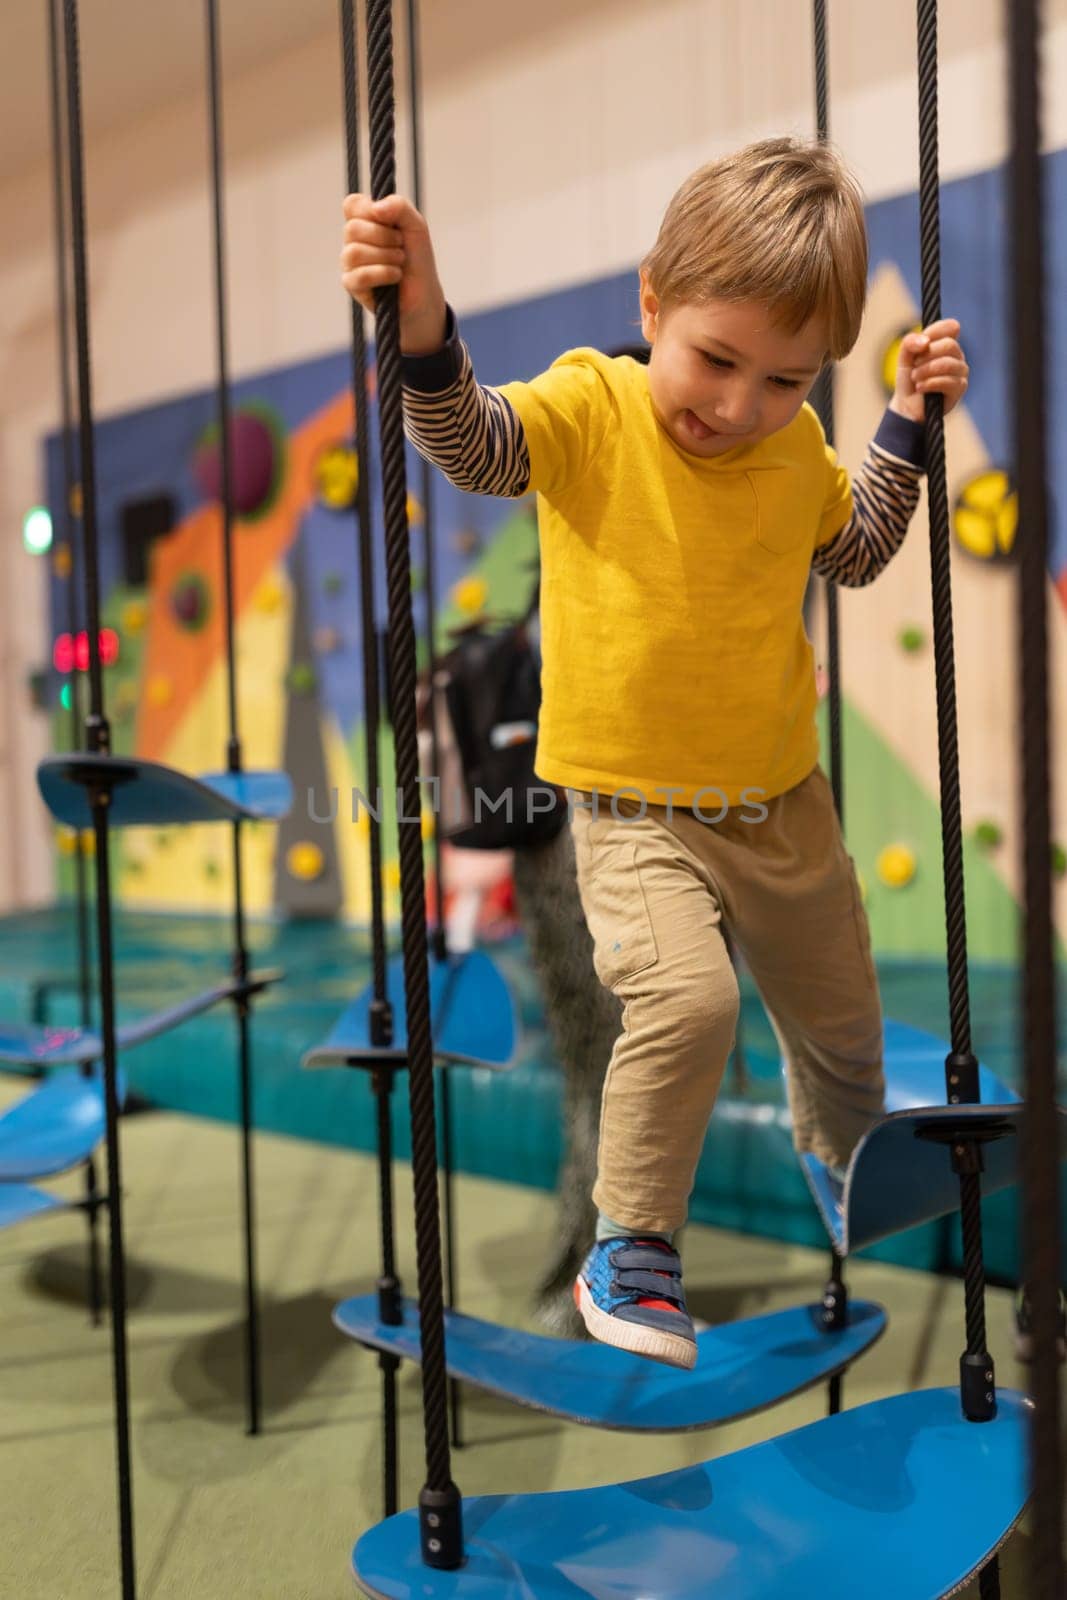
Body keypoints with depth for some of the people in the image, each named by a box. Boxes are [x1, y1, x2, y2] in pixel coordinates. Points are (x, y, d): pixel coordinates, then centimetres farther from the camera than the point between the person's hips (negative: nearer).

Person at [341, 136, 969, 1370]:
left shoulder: (799, 451, 2)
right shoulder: (593, 409, -12)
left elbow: (857, 554, 19)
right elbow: (473, 444, -28)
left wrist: (906, 426, 7)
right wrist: (422, 323, -46)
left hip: (782, 802, 5)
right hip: (634, 810, -5)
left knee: (841, 1014, 19)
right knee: (687, 995, -29)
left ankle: (844, 1158, 55)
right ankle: (628, 1250, -5)